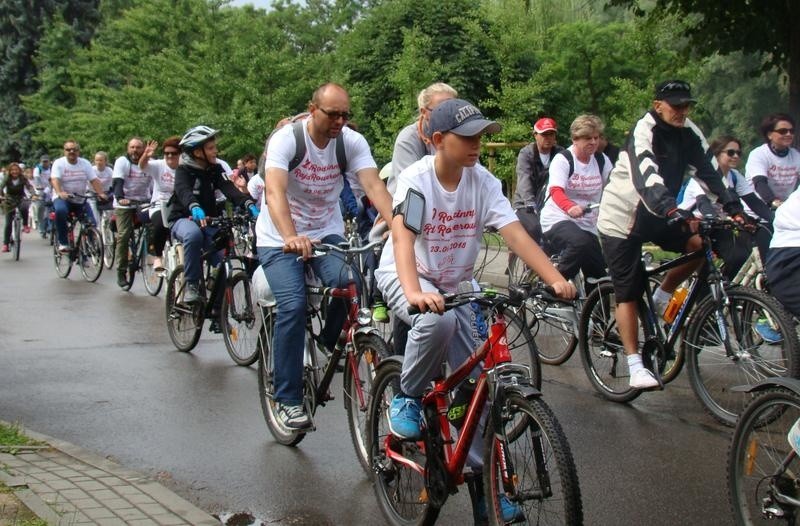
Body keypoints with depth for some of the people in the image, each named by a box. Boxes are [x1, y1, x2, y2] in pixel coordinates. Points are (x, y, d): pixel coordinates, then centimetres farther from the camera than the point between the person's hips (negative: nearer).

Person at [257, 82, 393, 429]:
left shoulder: (352, 141, -8)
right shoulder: (286, 139, -19)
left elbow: (374, 186, -22)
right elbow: (275, 191, -34)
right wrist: (290, 237, -52)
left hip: (327, 234, 3)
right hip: (279, 238, -3)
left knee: (350, 285, -27)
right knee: (293, 305, -23)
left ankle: (329, 349, 3)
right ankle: (288, 399, -10)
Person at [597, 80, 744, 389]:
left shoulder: (689, 134, -2)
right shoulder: (644, 132, -22)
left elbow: (710, 172, -4)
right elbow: (646, 177, -37)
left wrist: (733, 208, -17)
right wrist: (673, 210, -50)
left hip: (658, 215, 6)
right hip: (622, 217, -6)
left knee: (702, 245, -15)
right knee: (628, 294, -5)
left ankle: (663, 296, 7)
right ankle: (635, 367, -1)